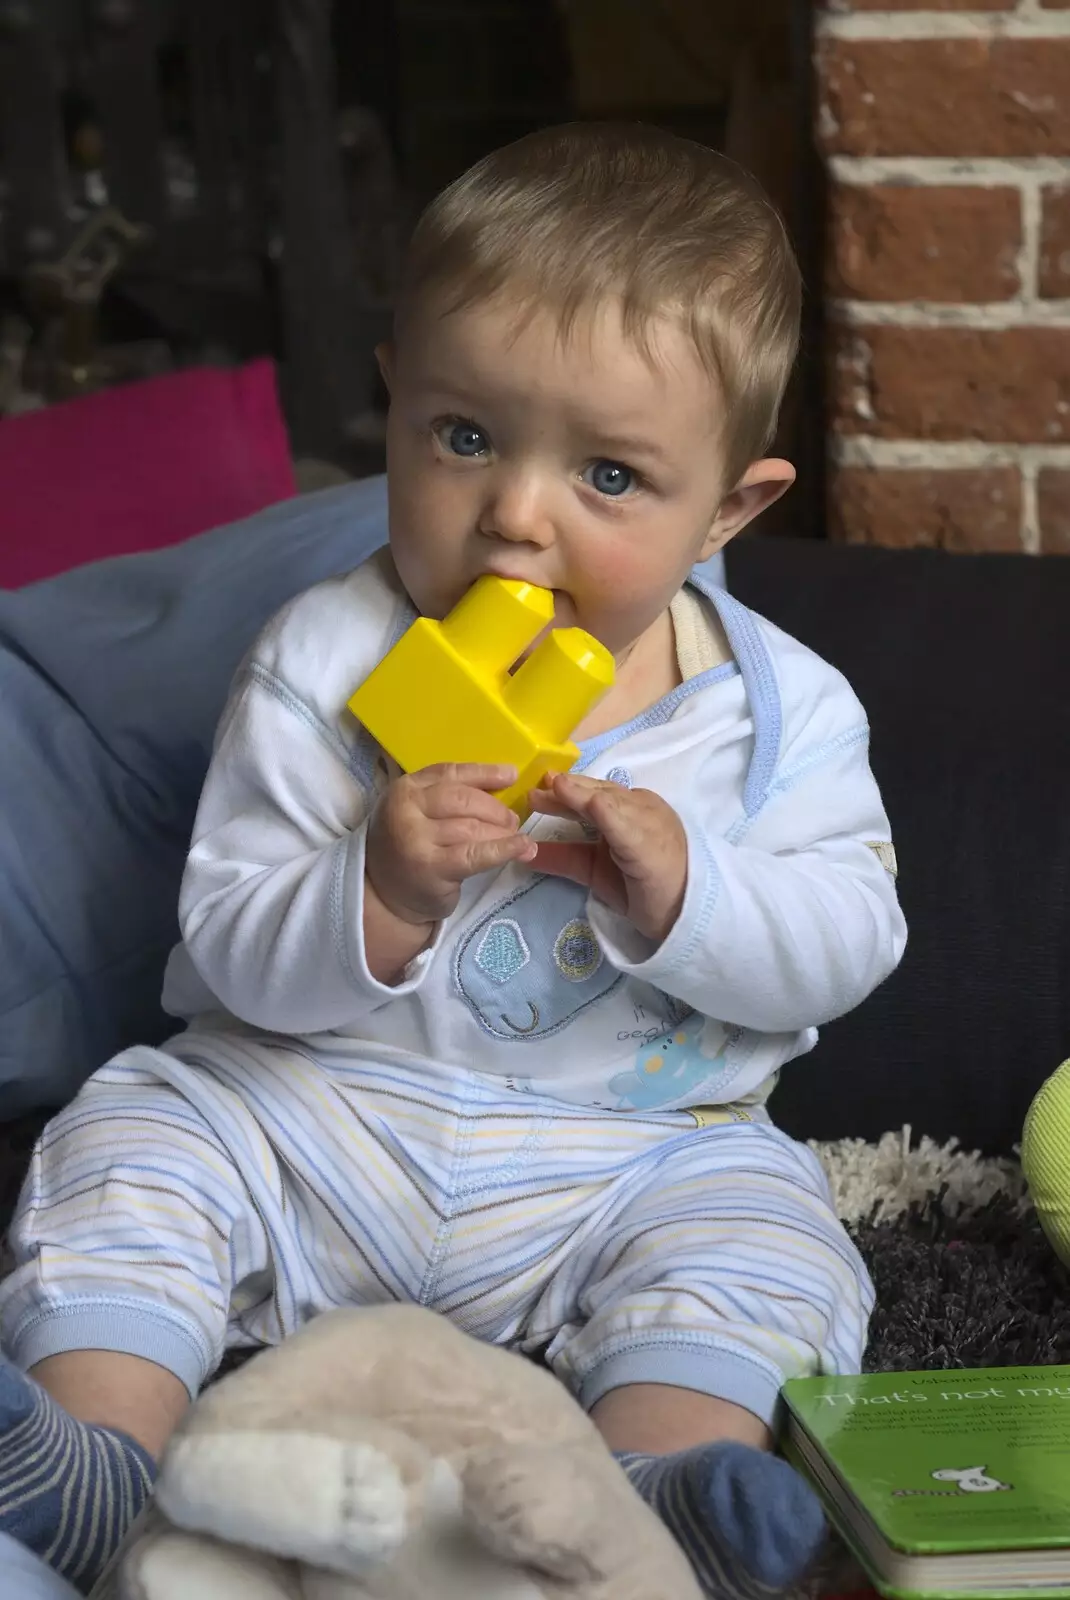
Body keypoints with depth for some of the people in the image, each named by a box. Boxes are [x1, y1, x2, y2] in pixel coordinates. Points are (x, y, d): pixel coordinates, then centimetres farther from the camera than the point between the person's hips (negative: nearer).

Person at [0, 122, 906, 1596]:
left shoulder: (777, 704, -4)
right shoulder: (325, 665, -8)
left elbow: (848, 939, -6)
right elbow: (233, 949, -10)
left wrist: (682, 896, -25)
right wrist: (381, 898, -30)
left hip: (635, 1154, 0)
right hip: (315, 1121, 0)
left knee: (762, 1243, -23)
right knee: (134, 1145, -18)